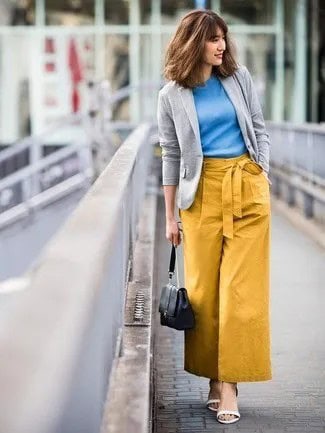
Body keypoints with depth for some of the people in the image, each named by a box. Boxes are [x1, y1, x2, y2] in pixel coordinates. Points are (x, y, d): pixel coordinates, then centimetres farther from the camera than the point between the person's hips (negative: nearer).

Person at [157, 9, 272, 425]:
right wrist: (170, 215, 6)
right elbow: (171, 156, 6)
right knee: (203, 287, 2)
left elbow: (259, 130, 13)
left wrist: (262, 176, 2)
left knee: (241, 288, -5)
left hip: (247, 187, 1)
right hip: (203, 192, 0)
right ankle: (214, 378, 13)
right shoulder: (172, 95, 3)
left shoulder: (240, 77, 7)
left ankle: (228, 382, -2)